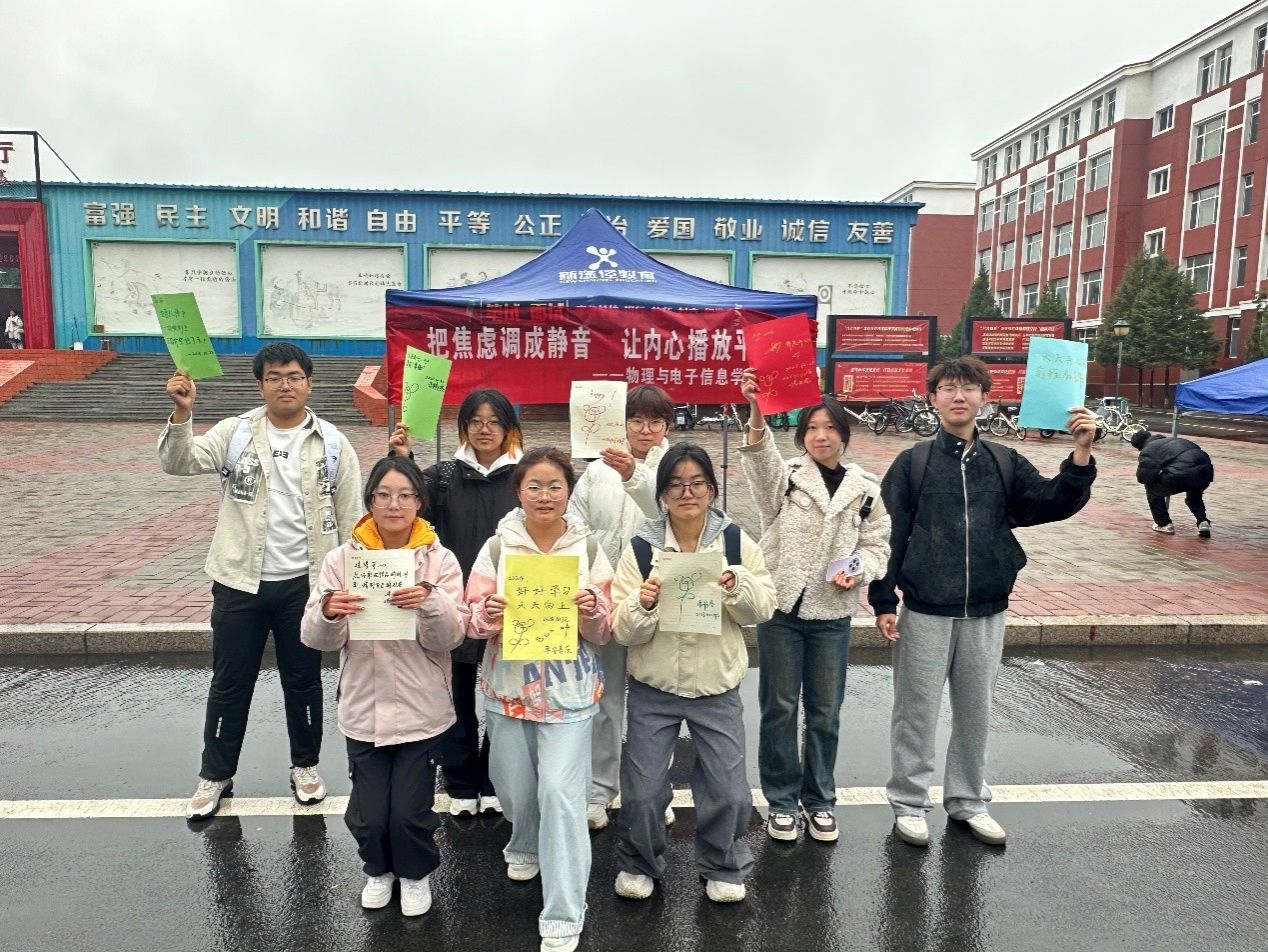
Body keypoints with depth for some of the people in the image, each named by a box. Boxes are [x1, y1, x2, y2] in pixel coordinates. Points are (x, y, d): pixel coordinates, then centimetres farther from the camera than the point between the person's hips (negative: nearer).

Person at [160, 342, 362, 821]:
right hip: (240, 582, 0)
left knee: (303, 680, 14)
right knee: (229, 683, 12)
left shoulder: (332, 444, -2)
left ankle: (305, 766, 33)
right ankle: (215, 775, 30)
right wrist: (182, 412, -31)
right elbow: (179, 462, -14)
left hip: (304, 582, 0)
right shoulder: (236, 432, -1)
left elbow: (350, 518, 0)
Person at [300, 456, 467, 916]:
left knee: (410, 812, 4)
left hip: (421, 711, -1)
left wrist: (430, 603, -31)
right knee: (368, 814, 7)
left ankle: (415, 873, 37)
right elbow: (317, 639, -5)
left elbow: (450, 637, -11)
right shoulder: (343, 559, -3)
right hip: (363, 710, 1)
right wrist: (328, 613, -27)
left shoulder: (439, 560, -6)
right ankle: (378, 869, 41)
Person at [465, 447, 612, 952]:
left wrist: (593, 612, -21)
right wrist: (487, 616, -23)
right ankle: (526, 848, 49)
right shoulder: (497, 547, -2)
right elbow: (472, 622, -1)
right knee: (514, 786, 14)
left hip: (568, 689, -2)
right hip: (507, 686, 2)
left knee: (561, 791, -7)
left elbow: (603, 633, 1)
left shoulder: (588, 547, -3)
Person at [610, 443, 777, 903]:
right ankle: (639, 863, 35)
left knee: (729, 791, 8)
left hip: (718, 687, 1)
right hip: (653, 689, 0)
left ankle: (723, 866, 35)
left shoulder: (735, 541, -4)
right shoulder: (641, 547, -8)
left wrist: (737, 585, -20)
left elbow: (764, 609, -1)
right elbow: (623, 632, -8)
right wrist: (643, 603, -29)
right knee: (642, 790, 7)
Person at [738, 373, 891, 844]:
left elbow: (877, 545, 8)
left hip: (833, 613, 2)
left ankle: (818, 798, 31)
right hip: (782, 607, -1)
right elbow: (760, 458, -26)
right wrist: (757, 413, -44)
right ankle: (782, 800, 24)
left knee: (825, 712, 12)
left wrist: (859, 571, -14)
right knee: (779, 708, 8)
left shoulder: (865, 489, 3)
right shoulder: (784, 478, -4)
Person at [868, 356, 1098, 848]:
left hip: (986, 613, 3)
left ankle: (968, 800, 33)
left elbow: (1055, 503, -4)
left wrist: (1081, 453, -19)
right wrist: (883, 602, -8)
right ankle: (908, 803, 23)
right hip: (925, 612, -3)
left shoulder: (1005, 462, 5)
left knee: (975, 711, 15)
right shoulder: (912, 462, -4)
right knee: (916, 712, 7)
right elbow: (888, 535, -5)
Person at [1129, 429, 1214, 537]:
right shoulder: (1171, 439, 32)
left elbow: (1145, 477, 0)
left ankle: (1165, 524, 19)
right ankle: (1203, 522, 22)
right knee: (1194, 495, 40)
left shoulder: (1147, 451, 11)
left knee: (1153, 489, 18)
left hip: (1183, 474, -7)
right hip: (1206, 470, 7)